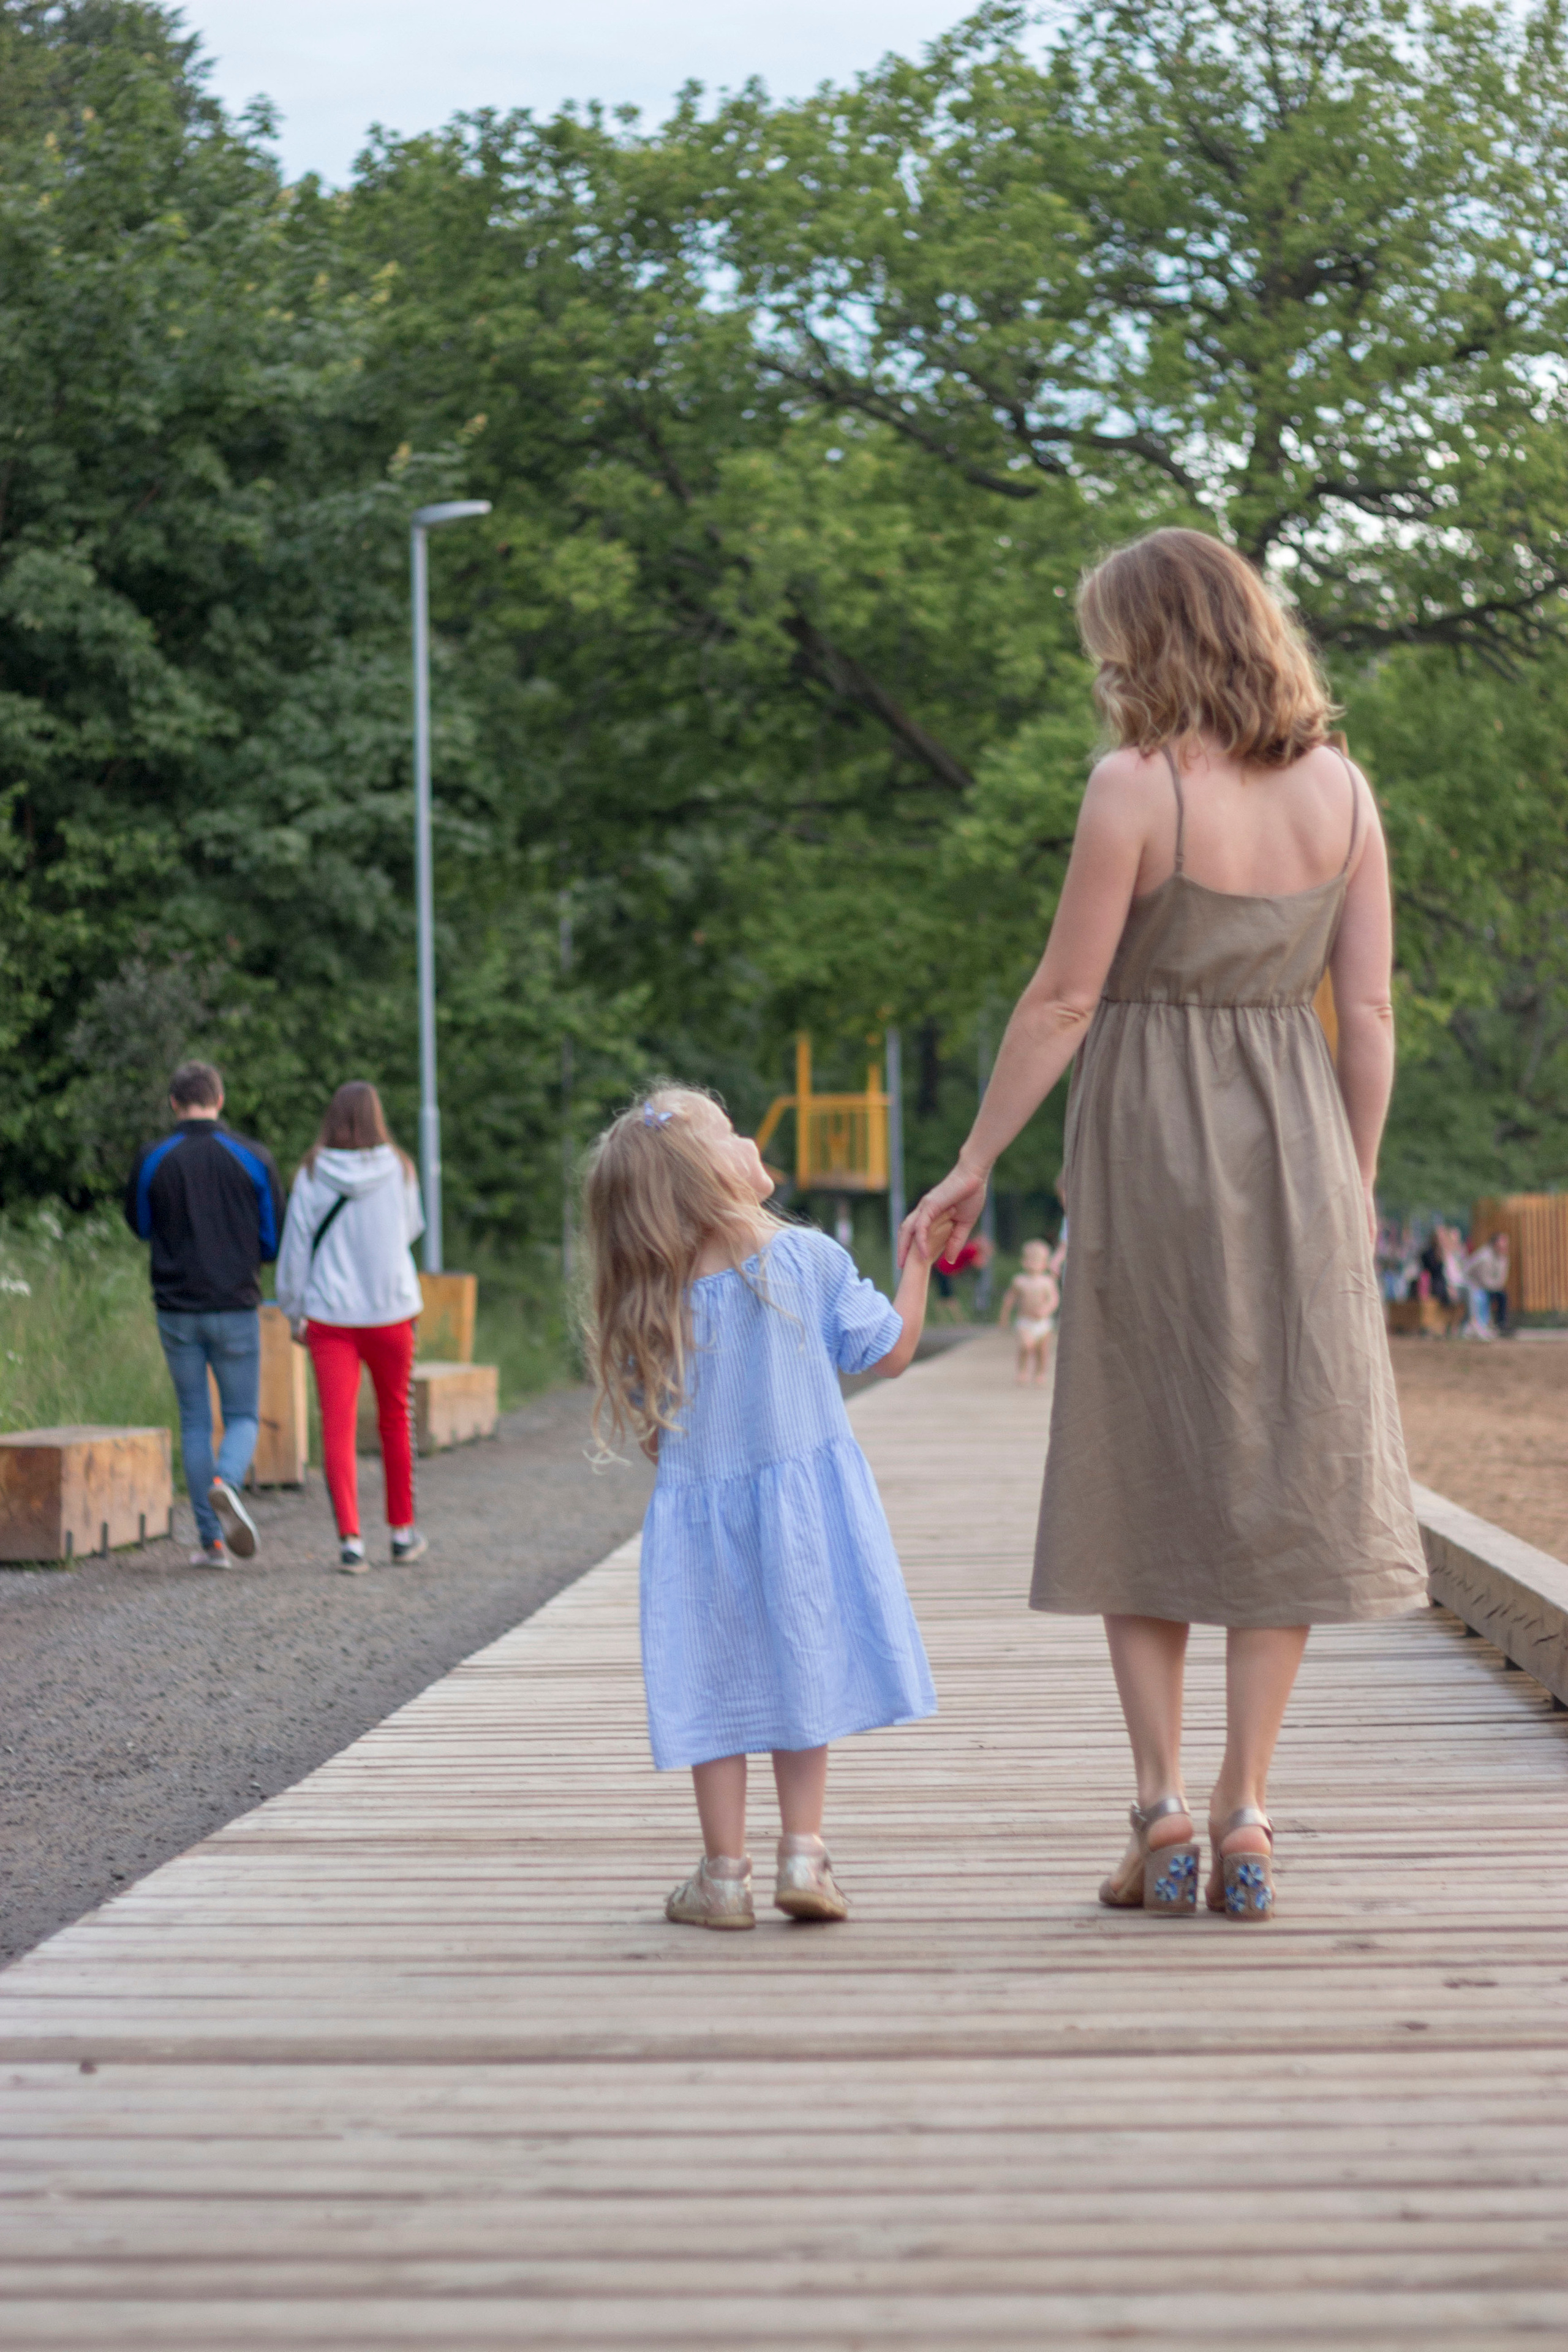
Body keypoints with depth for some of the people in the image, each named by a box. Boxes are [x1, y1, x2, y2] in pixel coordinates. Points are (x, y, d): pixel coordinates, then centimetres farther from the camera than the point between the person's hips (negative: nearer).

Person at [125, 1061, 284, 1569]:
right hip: (236, 1308, -1)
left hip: (177, 1312, 1)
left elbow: (140, 1226, 12)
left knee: (195, 1422, 11)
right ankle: (225, 1483, -22)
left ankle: (211, 1541, 7)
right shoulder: (253, 1158, -4)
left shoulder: (152, 1161, -4)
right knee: (243, 1418, 10)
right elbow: (275, 1240, 0)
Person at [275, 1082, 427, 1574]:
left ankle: (350, 1539, -12)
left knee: (339, 1428, -2)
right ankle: (402, 1532, 26)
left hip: (330, 1316, -1)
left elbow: (295, 1247, 0)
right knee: (395, 1422, 17)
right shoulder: (398, 1172, -4)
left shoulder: (312, 1175, -5)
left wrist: (294, 1312, 10)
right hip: (392, 1311, 1)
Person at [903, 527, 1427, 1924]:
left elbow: (1065, 998, -10)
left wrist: (974, 1165, -2)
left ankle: (1164, 1809, 3)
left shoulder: (1136, 788, -11)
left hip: (1153, 1139, -3)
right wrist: (1355, 1183, 13)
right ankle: (1245, 1820, 7)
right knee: (1283, 1472, 8)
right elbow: (1370, 1008, 3)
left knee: (1141, 1474, 8)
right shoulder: (1340, 789, 2)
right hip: (1295, 1139, 3)